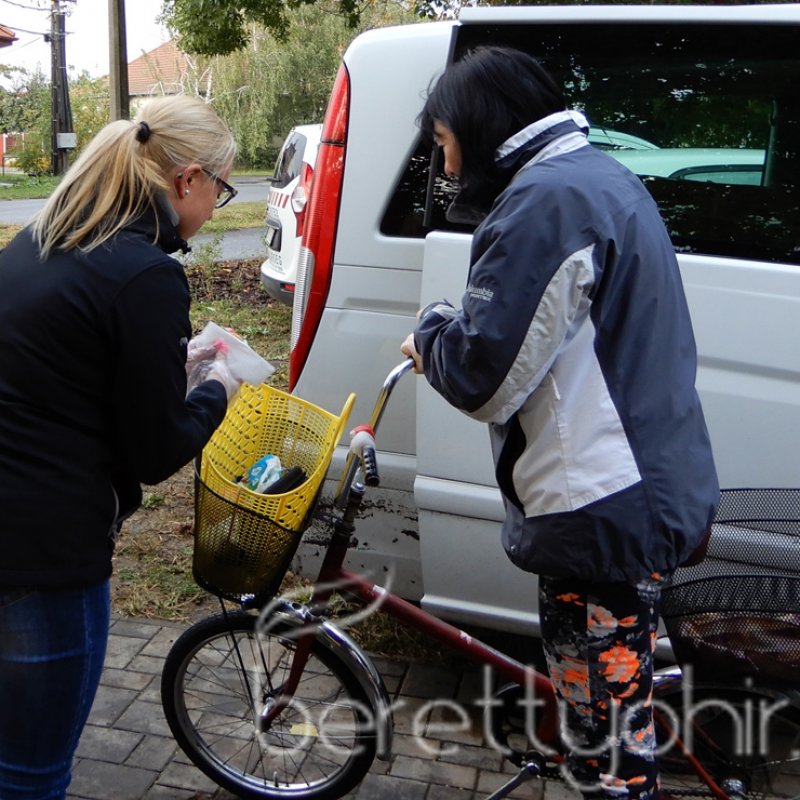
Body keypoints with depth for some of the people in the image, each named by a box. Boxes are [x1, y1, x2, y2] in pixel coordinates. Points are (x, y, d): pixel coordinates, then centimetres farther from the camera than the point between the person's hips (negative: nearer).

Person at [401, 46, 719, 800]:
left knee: (604, 732, 5)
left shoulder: (546, 200, -19)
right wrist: (452, 334, 10)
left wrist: (430, 330, -2)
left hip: (603, 510, -11)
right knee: (612, 699, 26)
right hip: (648, 489, 11)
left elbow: (481, 375, -21)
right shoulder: (600, 176, 14)